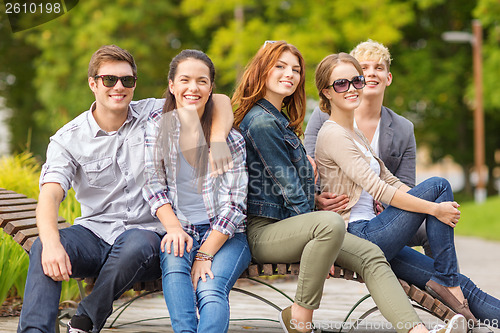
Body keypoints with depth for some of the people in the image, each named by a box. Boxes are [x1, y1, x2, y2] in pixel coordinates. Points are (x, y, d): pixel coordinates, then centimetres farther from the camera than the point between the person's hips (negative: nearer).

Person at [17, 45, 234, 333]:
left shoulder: (154, 116, 3)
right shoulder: (69, 139, 1)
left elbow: (220, 102, 1)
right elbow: (50, 194, -14)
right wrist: (52, 243, -35)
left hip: (146, 231, 0)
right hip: (94, 232, 1)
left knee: (137, 245, -37)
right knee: (43, 248, -30)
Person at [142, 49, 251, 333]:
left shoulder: (229, 137, -2)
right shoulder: (158, 125, 4)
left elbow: (233, 204, -6)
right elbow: (153, 185, 2)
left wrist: (205, 254, -17)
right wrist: (174, 228, -15)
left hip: (225, 235, -1)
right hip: (180, 230, 1)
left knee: (211, 289, -29)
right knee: (174, 259, -33)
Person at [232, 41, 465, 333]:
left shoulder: (281, 119, 22)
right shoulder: (261, 122, -11)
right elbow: (288, 188, -13)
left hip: (292, 227, 10)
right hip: (264, 231, -10)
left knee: (371, 255, -8)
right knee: (331, 223, -38)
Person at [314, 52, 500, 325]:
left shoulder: (355, 135, 22)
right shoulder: (333, 135, -9)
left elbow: (390, 181, 20)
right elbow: (378, 189, -17)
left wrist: (439, 209, 6)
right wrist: (434, 208, -15)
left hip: (368, 236, 9)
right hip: (357, 236, -9)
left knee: (461, 286, -3)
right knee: (438, 185, -12)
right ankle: (445, 280, -11)